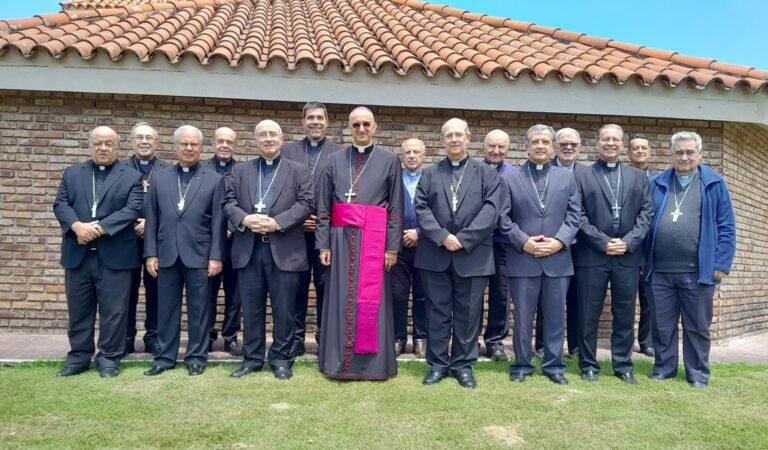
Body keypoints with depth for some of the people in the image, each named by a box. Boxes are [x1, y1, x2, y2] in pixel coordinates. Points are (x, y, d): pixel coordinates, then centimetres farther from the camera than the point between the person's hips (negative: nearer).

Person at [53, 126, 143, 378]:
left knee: (113, 311, 2)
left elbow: (132, 210, -8)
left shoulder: (131, 177, 4)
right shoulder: (72, 174, 14)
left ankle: (109, 358, 14)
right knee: (78, 310, 11)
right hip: (78, 255, 3)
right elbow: (60, 205, 4)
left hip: (114, 256, -3)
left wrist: (99, 228, -17)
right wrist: (78, 226, -16)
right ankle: (79, 357, 23)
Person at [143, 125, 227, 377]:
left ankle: (196, 357, 17)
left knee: (198, 309, 5)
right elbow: (152, 219, 8)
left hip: (199, 255, -2)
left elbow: (218, 221, -2)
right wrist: (151, 253, 1)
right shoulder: (160, 178, 10)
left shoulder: (214, 180, 2)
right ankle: (165, 357, 21)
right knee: (167, 309, 10)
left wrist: (216, 256, -8)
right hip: (167, 254, 3)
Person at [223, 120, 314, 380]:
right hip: (248, 250, 3)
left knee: (284, 309, 4)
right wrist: (244, 219, -14)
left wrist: (277, 222, -16)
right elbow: (228, 202, 7)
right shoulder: (241, 171, 15)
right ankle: (252, 358, 21)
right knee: (251, 308, 9)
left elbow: (306, 204, -5)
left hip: (284, 250, -2)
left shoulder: (299, 171, 7)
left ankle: (281, 359, 17)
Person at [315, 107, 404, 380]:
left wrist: (393, 247, -5)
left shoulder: (390, 160, 6)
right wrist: (323, 245, 0)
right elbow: (323, 207, 7)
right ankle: (338, 361, 15)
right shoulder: (335, 160, 10)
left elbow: (396, 209, 2)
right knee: (340, 299, 4)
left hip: (374, 239, -1)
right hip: (341, 238, 2)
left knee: (372, 300, 1)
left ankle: (373, 363, 12)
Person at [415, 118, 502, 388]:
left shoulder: (487, 174, 8)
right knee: (437, 312, 7)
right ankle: (438, 363, 18)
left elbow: (491, 211, -4)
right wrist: (442, 236, -13)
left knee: (468, 313, 6)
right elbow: (422, 210, 1)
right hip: (435, 255, 1)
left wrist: (464, 239, -14)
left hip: (473, 255, -1)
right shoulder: (429, 174, 13)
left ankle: (463, 364, 18)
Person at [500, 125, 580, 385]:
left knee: (555, 317, 8)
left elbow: (574, 216, 6)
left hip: (558, 259, 2)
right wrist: (524, 242, -11)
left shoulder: (567, 178, 12)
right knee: (522, 317, 5)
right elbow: (504, 218, 0)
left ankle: (554, 366, 21)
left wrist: (559, 241, -9)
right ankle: (522, 365, 18)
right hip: (522, 259, -2)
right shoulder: (509, 178, 5)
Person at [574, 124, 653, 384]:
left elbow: (646, 213, 6)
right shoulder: (581, 177, 4)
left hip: (628, 256, 3)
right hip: (592, 256, -2)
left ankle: (623, 366, 21)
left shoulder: (638, 177, 14)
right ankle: (588, 365, 15)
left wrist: (628, 242, -8)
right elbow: (578, 216, -4)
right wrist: (603, 242, -11)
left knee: (625, 315, 9)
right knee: (589, 315, 3)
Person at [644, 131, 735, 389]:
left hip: (699, 271, -2)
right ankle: (664, 368, 24)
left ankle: (698, 374, 22)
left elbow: (726, 227, 0)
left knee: (697, 327, 9)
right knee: (662, 325, 10)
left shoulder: (714, 184, 1)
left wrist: (721, 264, -6)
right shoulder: (657, 184, 7)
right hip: (660, 270, 2)